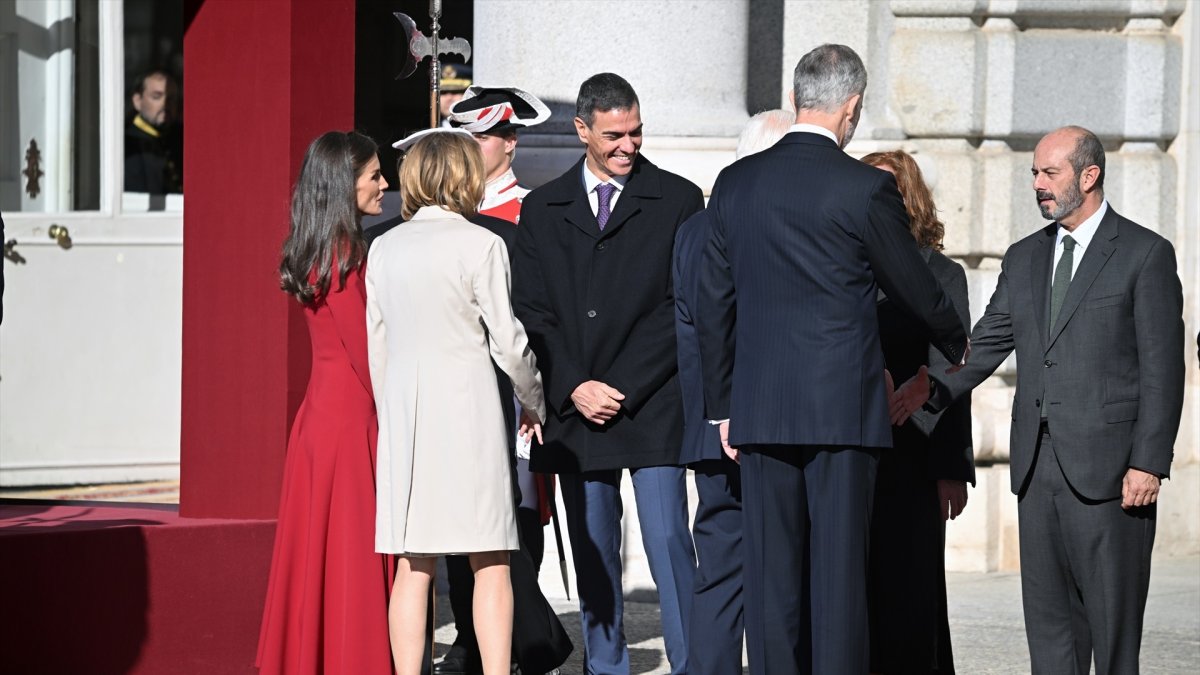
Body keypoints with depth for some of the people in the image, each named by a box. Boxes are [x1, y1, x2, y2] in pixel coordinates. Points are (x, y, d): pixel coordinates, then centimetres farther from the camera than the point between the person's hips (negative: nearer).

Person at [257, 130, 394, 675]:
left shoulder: (313, 251, 12)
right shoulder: (344, 253, -14)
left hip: (319, 411, 9)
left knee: (315, 550, 11)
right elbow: (365, 351, -14)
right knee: (353, 554, -4)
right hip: (350, 418, -9)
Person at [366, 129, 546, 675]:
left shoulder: (385, 247, 9)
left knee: (413, 566, 6)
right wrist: (533, 404, 12)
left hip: (403, 410, 5)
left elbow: (377, 344, 13)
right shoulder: (480, 245, -6)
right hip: (467, 405, -5)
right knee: (490, 565, 0)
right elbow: (507, 340, -4)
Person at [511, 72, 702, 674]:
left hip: (653, 406, -3)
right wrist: (574, 388, -5)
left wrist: (623, 389, -8)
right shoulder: (542, 210, 11)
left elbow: (683, 309, -2)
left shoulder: (677, 201, 2)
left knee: (668, 544, -8)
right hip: (572, 411, 3)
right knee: (592, 555, 6)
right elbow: (531, 311, 7)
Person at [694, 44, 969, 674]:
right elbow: (913, 286, 5)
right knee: (839, 562, -1)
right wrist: (957, 344, 25)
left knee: (771, 570, 6)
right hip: (843, 403, -4)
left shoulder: (736, 183, 5)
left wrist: (721, 405, 17)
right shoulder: (867, 188, -7)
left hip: (761, 408, 4)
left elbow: (712, 303, 10)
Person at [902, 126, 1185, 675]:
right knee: (1048, 614, 7)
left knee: (1111, 614, -2)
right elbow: (986, 346, 11)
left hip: (1106, 465, -6)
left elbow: (1163, 367, -6)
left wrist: (1149, 463, -12)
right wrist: (930, 390, -7)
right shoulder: (1024, 259, 16)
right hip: (1037, 464, 6)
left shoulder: (1145, 254, -2)